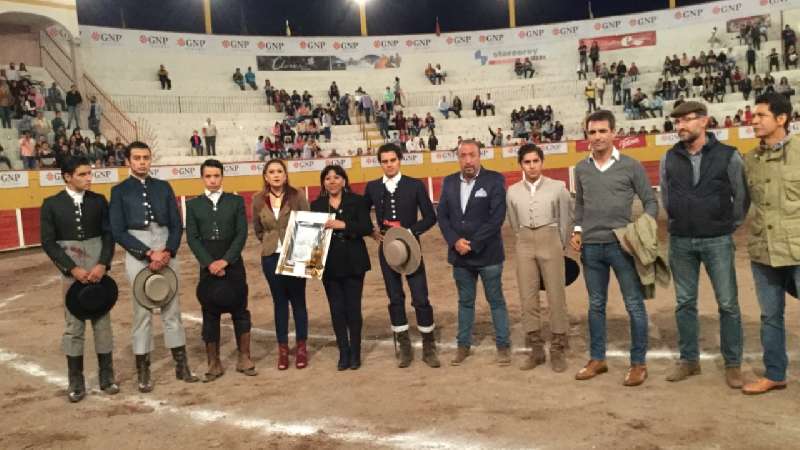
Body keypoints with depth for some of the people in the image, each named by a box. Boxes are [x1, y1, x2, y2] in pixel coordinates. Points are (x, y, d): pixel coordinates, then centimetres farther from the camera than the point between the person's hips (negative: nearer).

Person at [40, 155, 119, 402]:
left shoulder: (99, 200, 3)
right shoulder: (51, 204, -1)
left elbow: (108, 234, 2)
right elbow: (48, 242, -3)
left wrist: (103, 265, -12)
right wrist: (72, 269, -11)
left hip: (98, 267, 1)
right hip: (71, 269, -1)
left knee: (102, 321, 7)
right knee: (74, 324, 3)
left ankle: (106, 376, 18)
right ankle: (76, 382, 15)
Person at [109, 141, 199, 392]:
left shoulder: (163, 187, 10)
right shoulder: (120, 191, 2)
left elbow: (176, 225, 7)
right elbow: (118, 232, -5)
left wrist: (167, 252, -9)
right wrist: (149, 253, -13)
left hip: (166, 253, 2)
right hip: (137, 255, -2)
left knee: (172, 311, 7)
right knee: (142, 313, 2)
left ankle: (181, 366, 16)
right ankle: (143, 372, 13)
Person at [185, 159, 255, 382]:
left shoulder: (236, 201, 5)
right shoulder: (193, 205, 7)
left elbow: (242, 234, -2)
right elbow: (192, 238, 0)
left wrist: (225, 261, -12)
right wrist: (210, 263, -11)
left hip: (234, 265, 0)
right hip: (208, 267, 0)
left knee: (240, 311, 4)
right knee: (210, 315, 4)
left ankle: (244, 358, 15)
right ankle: (214, 364, 12)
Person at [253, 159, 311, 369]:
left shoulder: (297, 196, -6)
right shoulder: (258, 200, 2)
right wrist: (270, 242, 7)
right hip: (271, 258, 2)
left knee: (298, 301, 5)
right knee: (279, 302, 9)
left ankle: (301, 347, 15)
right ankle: (283, 349, 16)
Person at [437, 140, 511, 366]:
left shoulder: (494, 180, -7)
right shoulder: (449, 182, 7)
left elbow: (497, 217, -14)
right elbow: (442, 216, 5)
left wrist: (473, 244, -16)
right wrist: (455, 242, -11)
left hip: (487, 253, -4)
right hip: (459, 254, 4)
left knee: (496, 300, 6)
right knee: (465, 301, 14)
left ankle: (503, 345, 18)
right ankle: (463, 345, 25)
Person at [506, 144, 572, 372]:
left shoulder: (557, 187, -3)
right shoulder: (512, 191, 3)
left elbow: (566, 220, 5)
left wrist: (561, 246, 10)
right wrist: (526, 241, 14)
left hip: (550, 242, -2)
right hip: (525, 245, 3)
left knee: (556, 297, 0)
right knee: (528, 298, 4)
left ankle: (558, 350, 10)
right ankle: (536, 349, 15)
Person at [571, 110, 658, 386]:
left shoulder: (631, 166, -2)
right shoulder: (581, 169, 8)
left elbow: (650, 201, 1)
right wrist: (577, 231, 5)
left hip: (622, 244, -3)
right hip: (591, 246, 4)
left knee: (634, 305, 0)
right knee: (596, 305, 12)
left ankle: (638, 363, 11)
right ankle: (597, 359, 23)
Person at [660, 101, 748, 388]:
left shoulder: (728, 156, -4)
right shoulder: (669, 158, 3)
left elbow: (741, 196, 3)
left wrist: (729, 227, 6)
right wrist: (680, 222, 12)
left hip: (717, 240, -2)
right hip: (681, 241, 3)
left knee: (728, 304, 2)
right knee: (684, 303, 9)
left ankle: (733, 364, 14)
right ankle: (689, 360, 21)